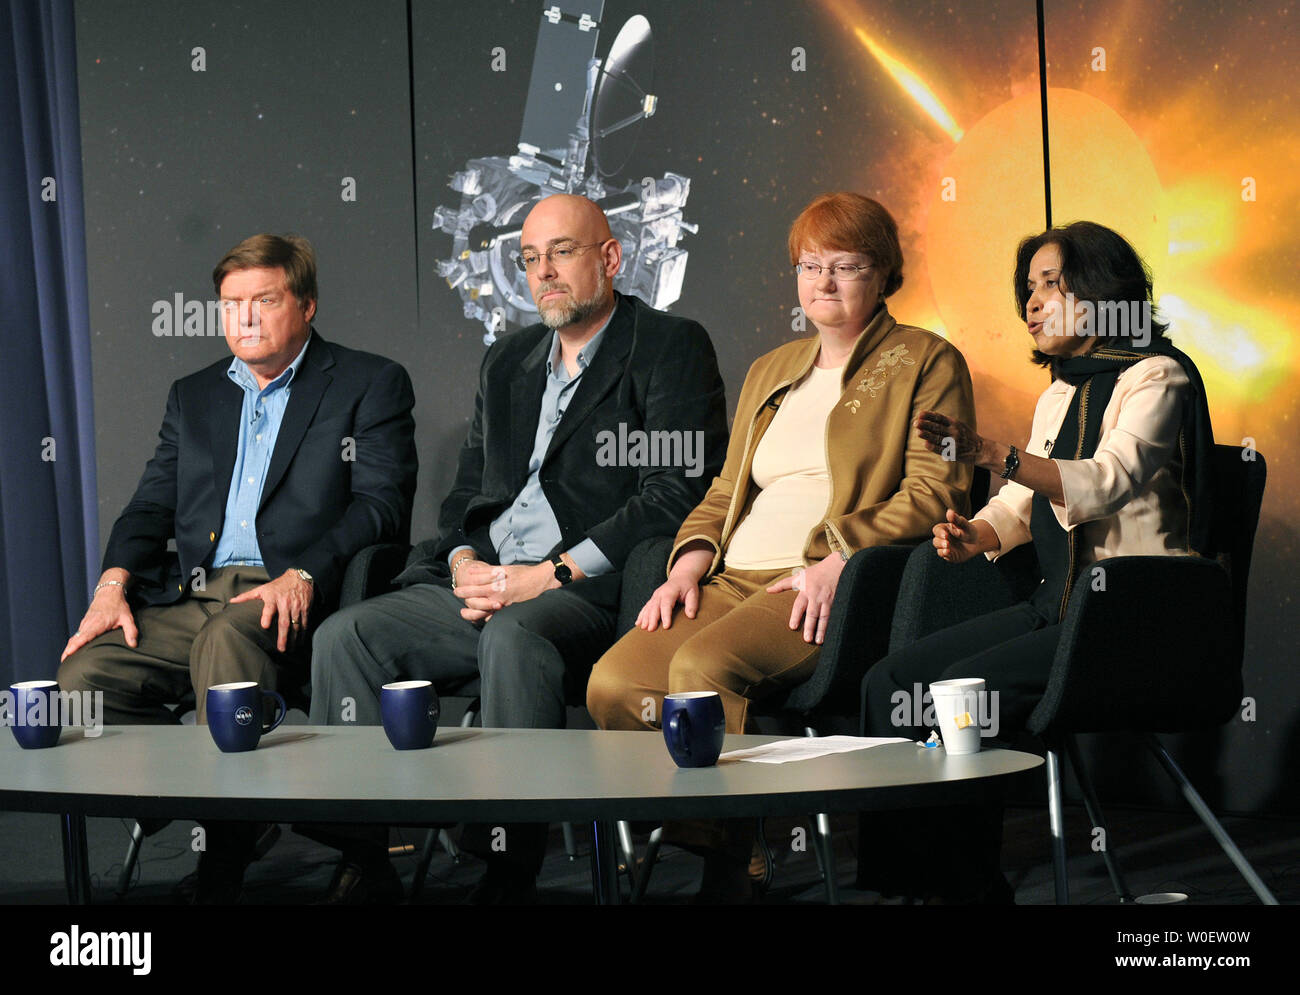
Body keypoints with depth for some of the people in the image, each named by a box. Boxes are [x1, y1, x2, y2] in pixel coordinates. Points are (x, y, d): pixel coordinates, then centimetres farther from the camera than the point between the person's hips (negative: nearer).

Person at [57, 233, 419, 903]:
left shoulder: (371, 385, 8)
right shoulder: (192, 396, 25)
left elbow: (381, 506, -3)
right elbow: (151, 506, 20)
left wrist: (303, 577, -20)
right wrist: (113, 585, -1)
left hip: (293, 600, -5)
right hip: (189, 598, 6)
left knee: (227, 640, -38)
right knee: (85, 676, -21)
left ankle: (220, 880, -32)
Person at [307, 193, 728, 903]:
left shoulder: (669, 349, 1)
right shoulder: (508, 360, 24)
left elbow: (676, 494, -10)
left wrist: (552, 574, -16)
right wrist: (465, 564, -1)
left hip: (589, 590, -7)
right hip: (482, 583, 7)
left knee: (512, 637, -38)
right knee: (345, 635, -13)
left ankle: (509, 870, -32)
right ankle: (362, 864, -11)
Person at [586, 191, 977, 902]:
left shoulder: (926, 362, 8)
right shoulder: (770, 371, 28)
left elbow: (933, 490, -4)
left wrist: (840, 558, -17)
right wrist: (692, 557, 7)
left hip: (832, 587, -6)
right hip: (735, 579, 6)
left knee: (703, 665, -34)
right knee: (612, 683, -23)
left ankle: (724, 869, -23)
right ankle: (689, 849, -12)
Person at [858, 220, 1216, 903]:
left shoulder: (1156, 377, -8)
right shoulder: (1058, 395, 19)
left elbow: (1106, 482, -24)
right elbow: (1021, 504, 22)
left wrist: (992, 455, -36)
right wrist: (976, 534, -2)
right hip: (1057, 605, 8)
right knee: (892, 680, -9)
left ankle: (968, 883, -13)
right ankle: (901, 877, -10)